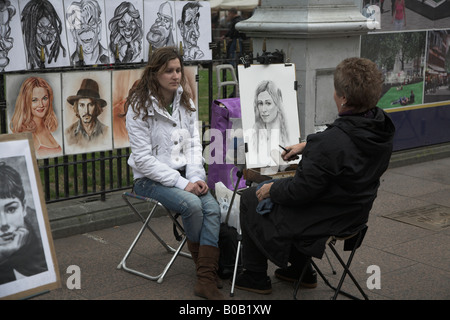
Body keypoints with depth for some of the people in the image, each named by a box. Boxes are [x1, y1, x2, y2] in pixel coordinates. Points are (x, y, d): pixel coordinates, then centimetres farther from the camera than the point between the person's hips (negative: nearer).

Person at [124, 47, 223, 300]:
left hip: (184, 174, 5)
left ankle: (206, 280, -24)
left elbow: (194, 144, 8)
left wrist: (196, 178, -10)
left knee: (213, 207, -23)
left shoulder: (186, 102, 9)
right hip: (151, 179, -5)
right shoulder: (140, 107, -10)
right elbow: (143, 159, -15)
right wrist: (181, 183, -20)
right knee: (192, 204, -30)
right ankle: (205, 264, -4)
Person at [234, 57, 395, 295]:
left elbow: (300, 192, -26)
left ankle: (255, 276, 27)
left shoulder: (331, 142, -35)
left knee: (250, 198, 13)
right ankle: (301, 269, 36)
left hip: (321, 221, -8)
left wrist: (272, 189, -7)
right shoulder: (380, 129, -9)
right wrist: (307, 146, 17)